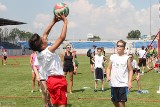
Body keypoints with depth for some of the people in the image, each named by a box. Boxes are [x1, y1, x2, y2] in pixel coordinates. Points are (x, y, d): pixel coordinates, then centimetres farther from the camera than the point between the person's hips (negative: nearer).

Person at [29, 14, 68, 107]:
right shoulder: (48, 51, -20)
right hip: (58, 80, -9)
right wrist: (65, 22, -15)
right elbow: (62, 37, -23)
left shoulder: (39, 53, 2)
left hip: (50, 80, 9)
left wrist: (54, 22, 13)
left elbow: (45, 34, 13)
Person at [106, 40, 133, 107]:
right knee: (115, 101, 12)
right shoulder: (112, 57, 6)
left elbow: (130, 70, 1)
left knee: (121, 102, -6)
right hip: (113, 83, 3)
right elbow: (109, 68, 11)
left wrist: (130, 82, -7)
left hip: (123, 84, -3)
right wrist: (108, 76, -7)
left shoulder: (127, 58, -1)